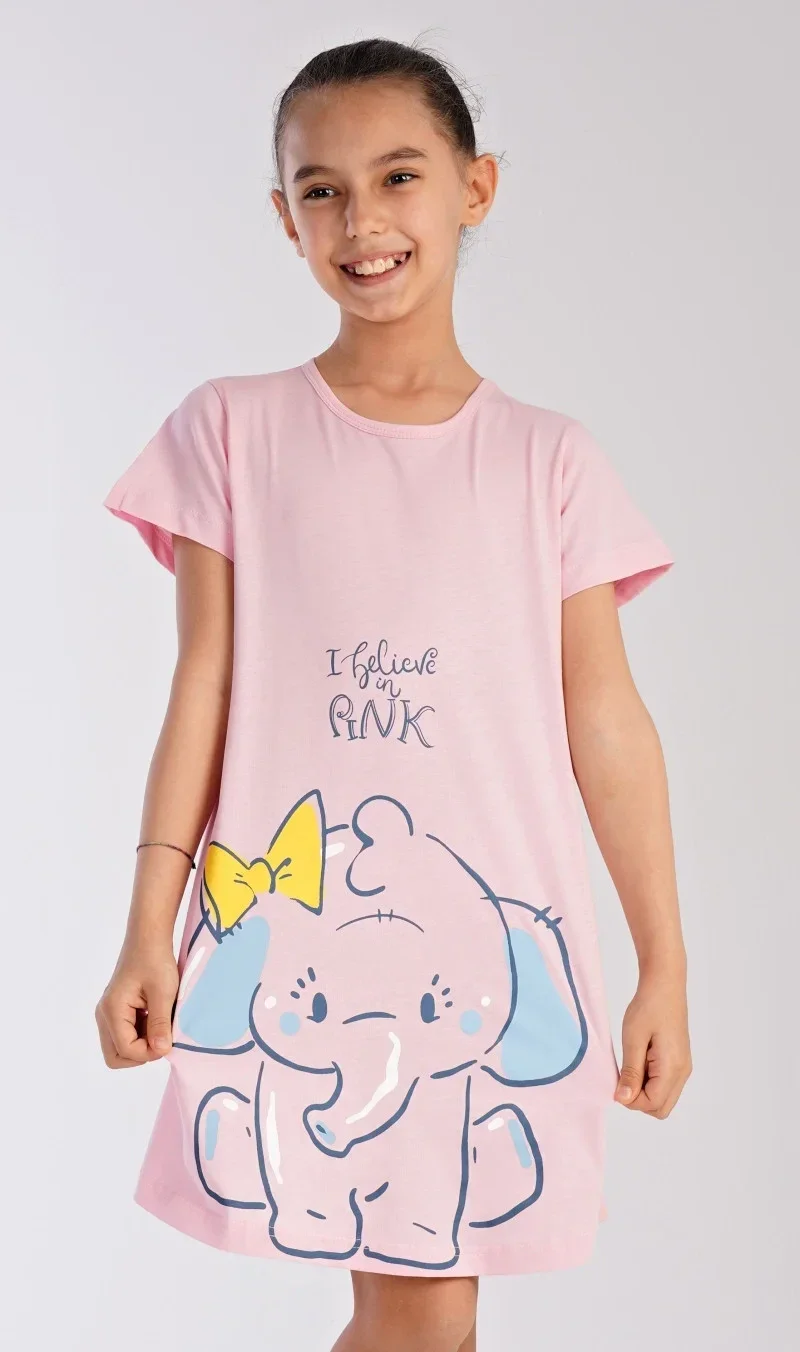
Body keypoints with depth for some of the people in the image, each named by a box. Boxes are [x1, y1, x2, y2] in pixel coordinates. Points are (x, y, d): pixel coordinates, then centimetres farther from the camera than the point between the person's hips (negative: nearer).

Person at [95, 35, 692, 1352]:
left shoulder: (548, 459, 5)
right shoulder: (234, 430, 4)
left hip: (483, 932, 1)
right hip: (287, 932, 0)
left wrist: (665, 969, 4)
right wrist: (150, 931, -1)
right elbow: (205, 688, 3)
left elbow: (606, 721, 4)